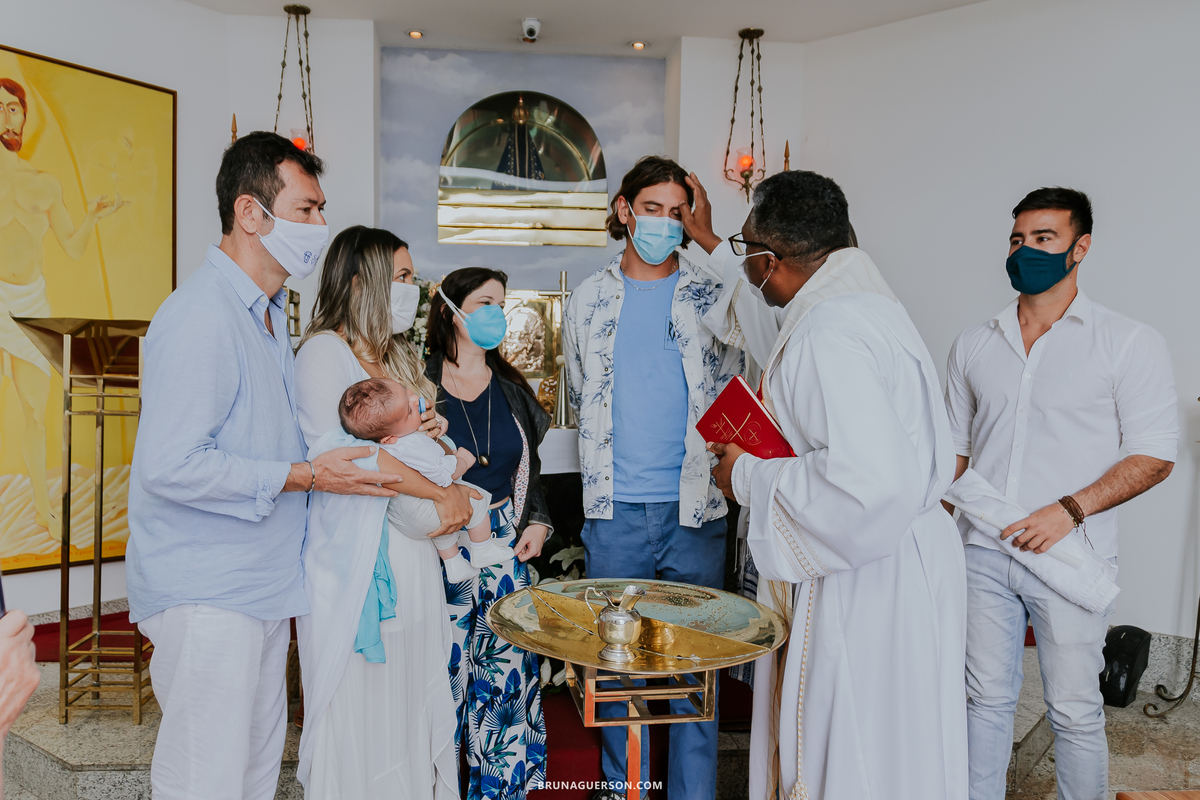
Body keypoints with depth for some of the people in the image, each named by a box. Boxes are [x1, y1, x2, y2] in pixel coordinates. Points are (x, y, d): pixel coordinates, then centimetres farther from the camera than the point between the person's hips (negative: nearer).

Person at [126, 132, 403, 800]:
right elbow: (169, 466, -24)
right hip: (205, 594, -9)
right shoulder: (201, 316, -17)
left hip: (264, 585, 9)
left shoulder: (272, 313, 15)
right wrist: (303, 477, -21)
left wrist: (357, 439, 12)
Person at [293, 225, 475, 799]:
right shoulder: (324, 350, -7)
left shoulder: (401, 358, 18)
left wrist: (431, 435, 3)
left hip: (414, 556, 7)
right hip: (355, 557, -7)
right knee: (359, 711, 2)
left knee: (414, 701, 11)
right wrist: (442, 493, -16)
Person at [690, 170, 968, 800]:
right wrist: (710, 244, 38)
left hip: (869, 579, -10)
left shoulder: (829, 336, -26)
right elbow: (772, 303, 29)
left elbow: (869, 483, -35)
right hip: (882, 564, 10)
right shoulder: (858, 296, 6)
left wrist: (751, 475, -20)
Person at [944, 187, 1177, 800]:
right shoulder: (973, 344, 9)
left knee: (1074, 711, 8)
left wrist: (1069, 509, -17)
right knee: (988, 697, 13)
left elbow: (1154, 455, -5)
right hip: (982, 553, 3)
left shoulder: (1128, 343, -2)